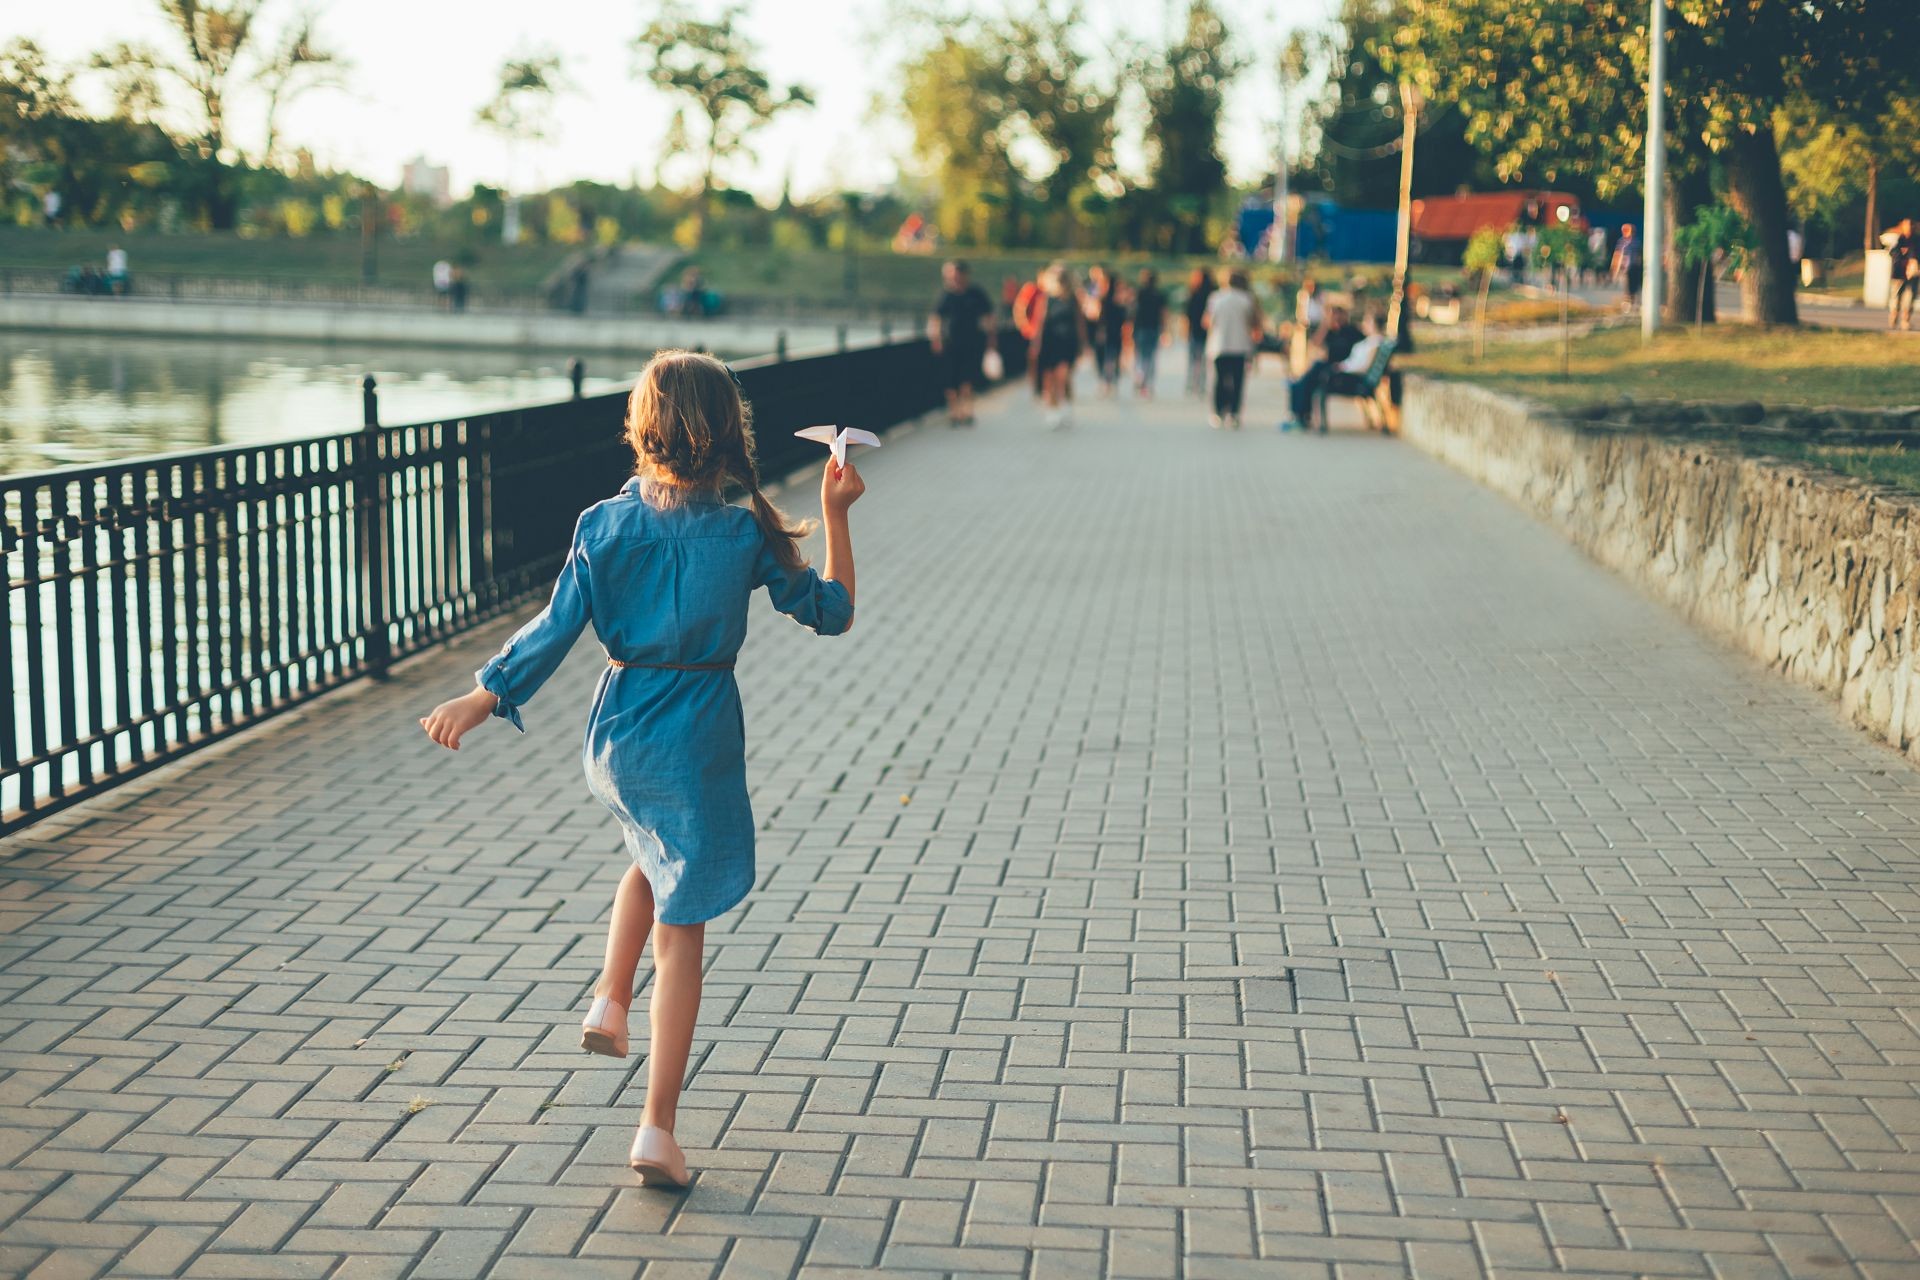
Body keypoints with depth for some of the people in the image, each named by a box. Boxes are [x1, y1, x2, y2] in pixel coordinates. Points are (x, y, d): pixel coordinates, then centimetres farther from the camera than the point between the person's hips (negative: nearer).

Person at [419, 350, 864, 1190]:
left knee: (652, 857, 36)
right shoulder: (744, 537, -10)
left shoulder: (604, 525, -6)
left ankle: (609, 1002, 24)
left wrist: (483, 697, 3)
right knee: (681, 931, 4)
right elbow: (831, 612, 0)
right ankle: (657, 1130, 4)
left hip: (617, 733, 3)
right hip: (699, 740, -3)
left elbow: (557, 630, -6)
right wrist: (836, 515, 7)